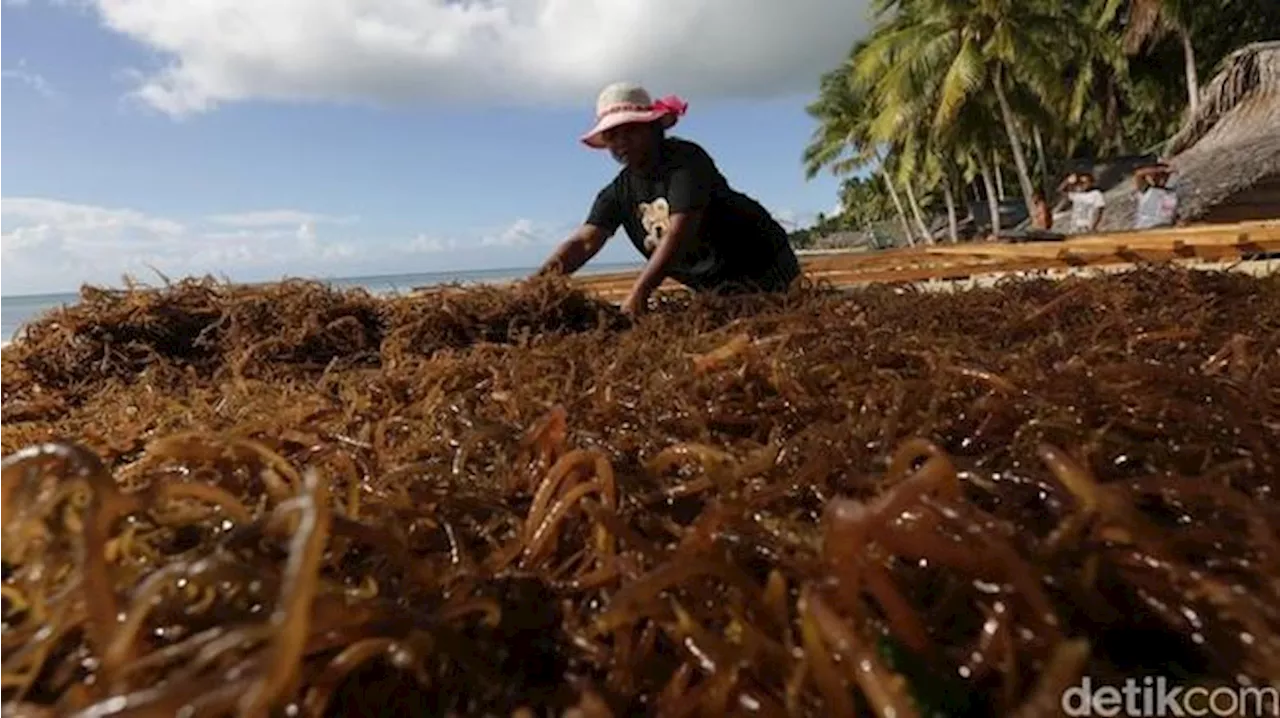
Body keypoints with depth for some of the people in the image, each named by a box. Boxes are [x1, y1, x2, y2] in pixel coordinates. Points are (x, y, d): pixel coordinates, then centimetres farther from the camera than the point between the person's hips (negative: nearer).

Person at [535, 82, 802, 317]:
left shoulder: (685, 160, -21)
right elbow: (584, 241, -14)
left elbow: (680, 233, -34)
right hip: (714, 289, 7)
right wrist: (542, 281, -34)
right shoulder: (618, 194, -1)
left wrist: (638, 293, -45)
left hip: (762, 264, -6)